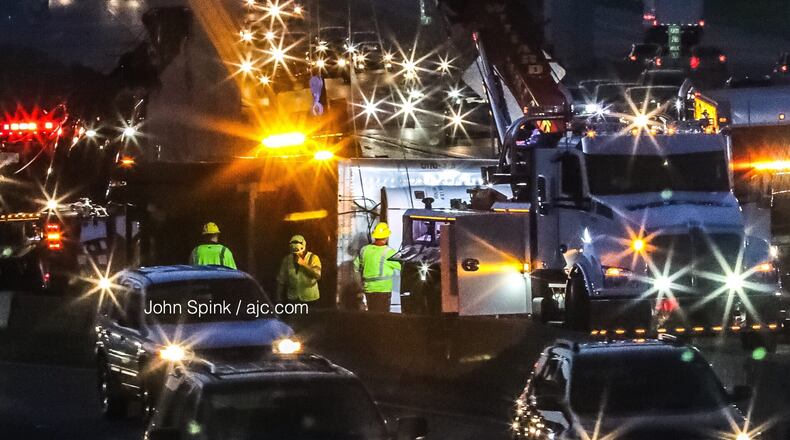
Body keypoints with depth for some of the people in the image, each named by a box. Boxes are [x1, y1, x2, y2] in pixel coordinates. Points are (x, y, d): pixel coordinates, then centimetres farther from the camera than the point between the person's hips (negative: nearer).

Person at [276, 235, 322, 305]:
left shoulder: (313, 258, -8)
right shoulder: (287, 259, 0)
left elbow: (317, 275, -23)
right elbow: (281, 280, 7)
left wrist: (303, 264, -23)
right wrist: (279, 298, 7)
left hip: (310, 299, -2)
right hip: (293, 300, 2)